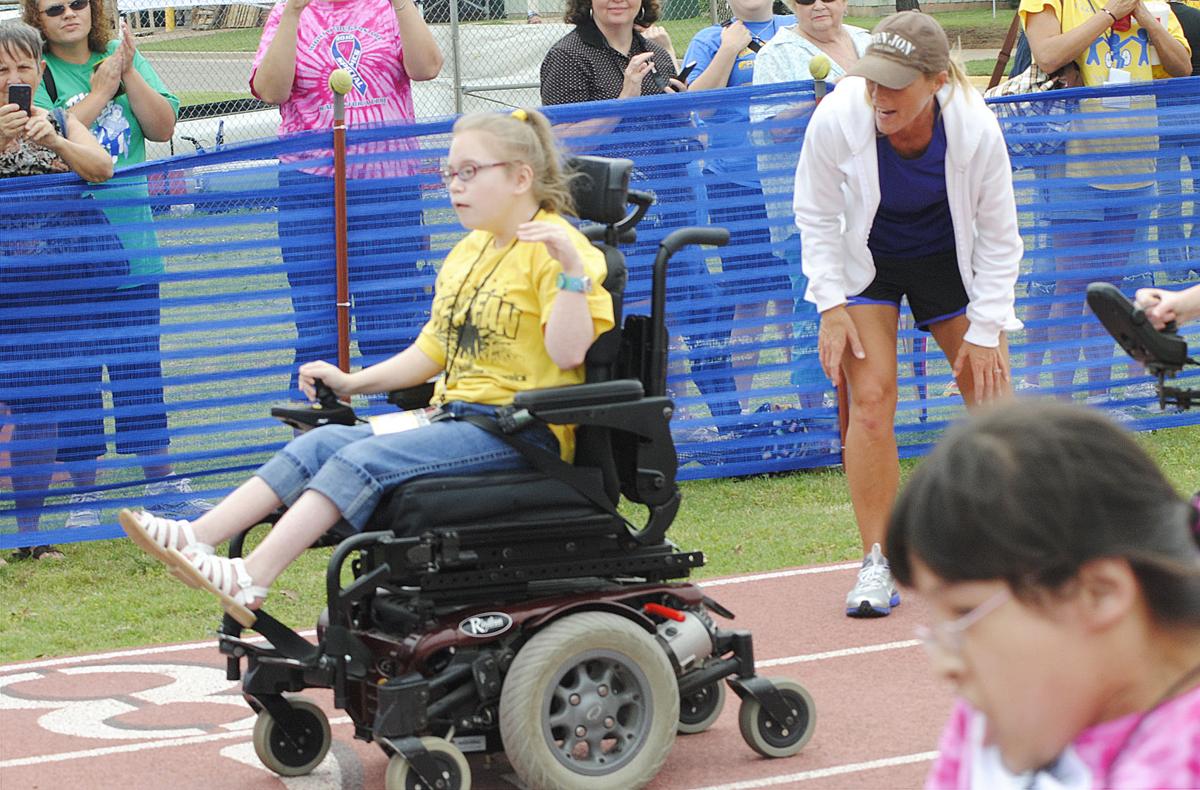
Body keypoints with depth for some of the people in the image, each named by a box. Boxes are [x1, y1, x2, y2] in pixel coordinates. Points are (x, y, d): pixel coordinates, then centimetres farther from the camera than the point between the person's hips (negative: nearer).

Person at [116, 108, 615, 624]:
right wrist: (351, 383, 16)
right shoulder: (466, 253, 21)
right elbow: (433, 351, 25)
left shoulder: (550, 248, -7)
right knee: (322, 443, -12)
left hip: (520, 431, -8)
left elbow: (568, 353, -19)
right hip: (454, 417, 8)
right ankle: (196, 537, -25)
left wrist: (572, 269, -29)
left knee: (364, 459, -25)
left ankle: (252, 580, -35)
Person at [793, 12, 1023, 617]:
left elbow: (999, 235, -13)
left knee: (994, 405, -1)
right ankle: (878, 563, -6)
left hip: (950, 260, 1)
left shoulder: (976, 130, -29)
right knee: (871, 402, -14)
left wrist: (985, 330, -12)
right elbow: (816, 214, -10)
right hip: (865, 261, 0)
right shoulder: (837, 118, -30)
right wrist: (830, 305, -16)